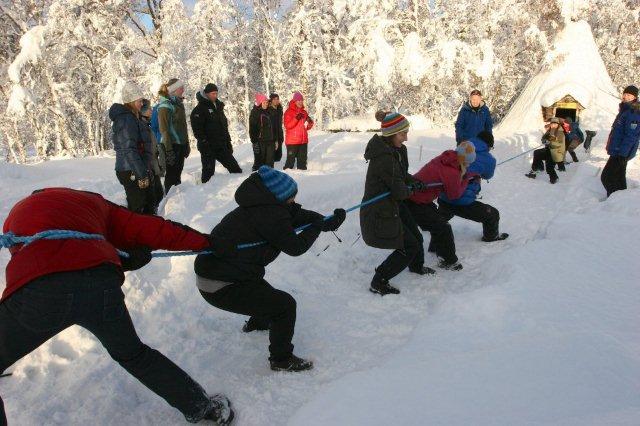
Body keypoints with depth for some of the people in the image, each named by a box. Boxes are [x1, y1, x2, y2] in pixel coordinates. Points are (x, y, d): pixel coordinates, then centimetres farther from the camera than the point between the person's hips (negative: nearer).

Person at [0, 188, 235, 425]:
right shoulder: (93, 203, 31)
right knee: (133, 355, 29)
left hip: (35, 293, -1)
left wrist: (121, 261, 24)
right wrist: (207, 242, 34)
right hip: (101, 288, 2)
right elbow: (154, 230, 26)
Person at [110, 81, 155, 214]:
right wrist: (142, 174, -23)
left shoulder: (133, 117, 15)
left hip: (140, 170, 10)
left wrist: (147, 171, 23)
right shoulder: (126, 119, -17)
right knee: (137, 208, -4)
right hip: (132, 172, -10)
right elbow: (129, 150, -23)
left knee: (149, 205, 18)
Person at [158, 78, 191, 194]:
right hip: (172, 145, -8)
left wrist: (187, 144, 17)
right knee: (171, 174, -2)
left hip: (181, 145, 8)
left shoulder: (178, 103, 13)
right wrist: (168, 150, -21)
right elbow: (164, 129, -17)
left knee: (177, 172, 13)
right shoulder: (165, 106, -12)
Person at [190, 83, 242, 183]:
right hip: (208, 147, -7)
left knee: (234, 167, 7)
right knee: (209, 171, -2)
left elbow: (225, 126, 21)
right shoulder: (200, 109, -7)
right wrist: (204, 142, -22)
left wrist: (228, 143, 18)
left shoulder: (218, 107, 16)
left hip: (221, 145, 7)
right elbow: (197, 129, -15)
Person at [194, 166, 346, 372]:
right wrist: (318, 225, 0)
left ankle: (256, 323, 63)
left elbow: (295, 214, 14)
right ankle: (282, 360, 11)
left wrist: (327, 221, 10)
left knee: (266, 293, 34)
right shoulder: (270, 213, -23)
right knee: (285, 305, -5)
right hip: (222, 287, -10)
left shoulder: (262, 206, 5)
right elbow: (295, 247, -14)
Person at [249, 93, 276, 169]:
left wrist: (275, 140, 19)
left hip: (270, 141, 7)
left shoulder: (268, 112, 17)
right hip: (260, 141, -6)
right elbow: (252, 128, -10)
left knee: (270, 161, 8)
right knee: (259, 160, -6)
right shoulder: (255, 112, -4)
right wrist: (254, 141, -17)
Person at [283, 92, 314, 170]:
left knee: (302, 159, 11)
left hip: (303, 140, 6)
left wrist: (310, 123, -3)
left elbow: (307, 127, 19)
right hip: (292, 140, -6)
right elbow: (287, 125, -13)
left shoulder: (304, 112, 14)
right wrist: (296, 118, -23)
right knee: (291, 159, -5)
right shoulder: (289, 112, -3)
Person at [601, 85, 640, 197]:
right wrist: (611, 147, 22)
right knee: (618, 177, 17)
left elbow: (631, 136, -23)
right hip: (618, 151, 10)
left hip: (621, 153, -10)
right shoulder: (625, 110, 15)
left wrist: (622, 154, -26)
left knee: (607, 177, -10)